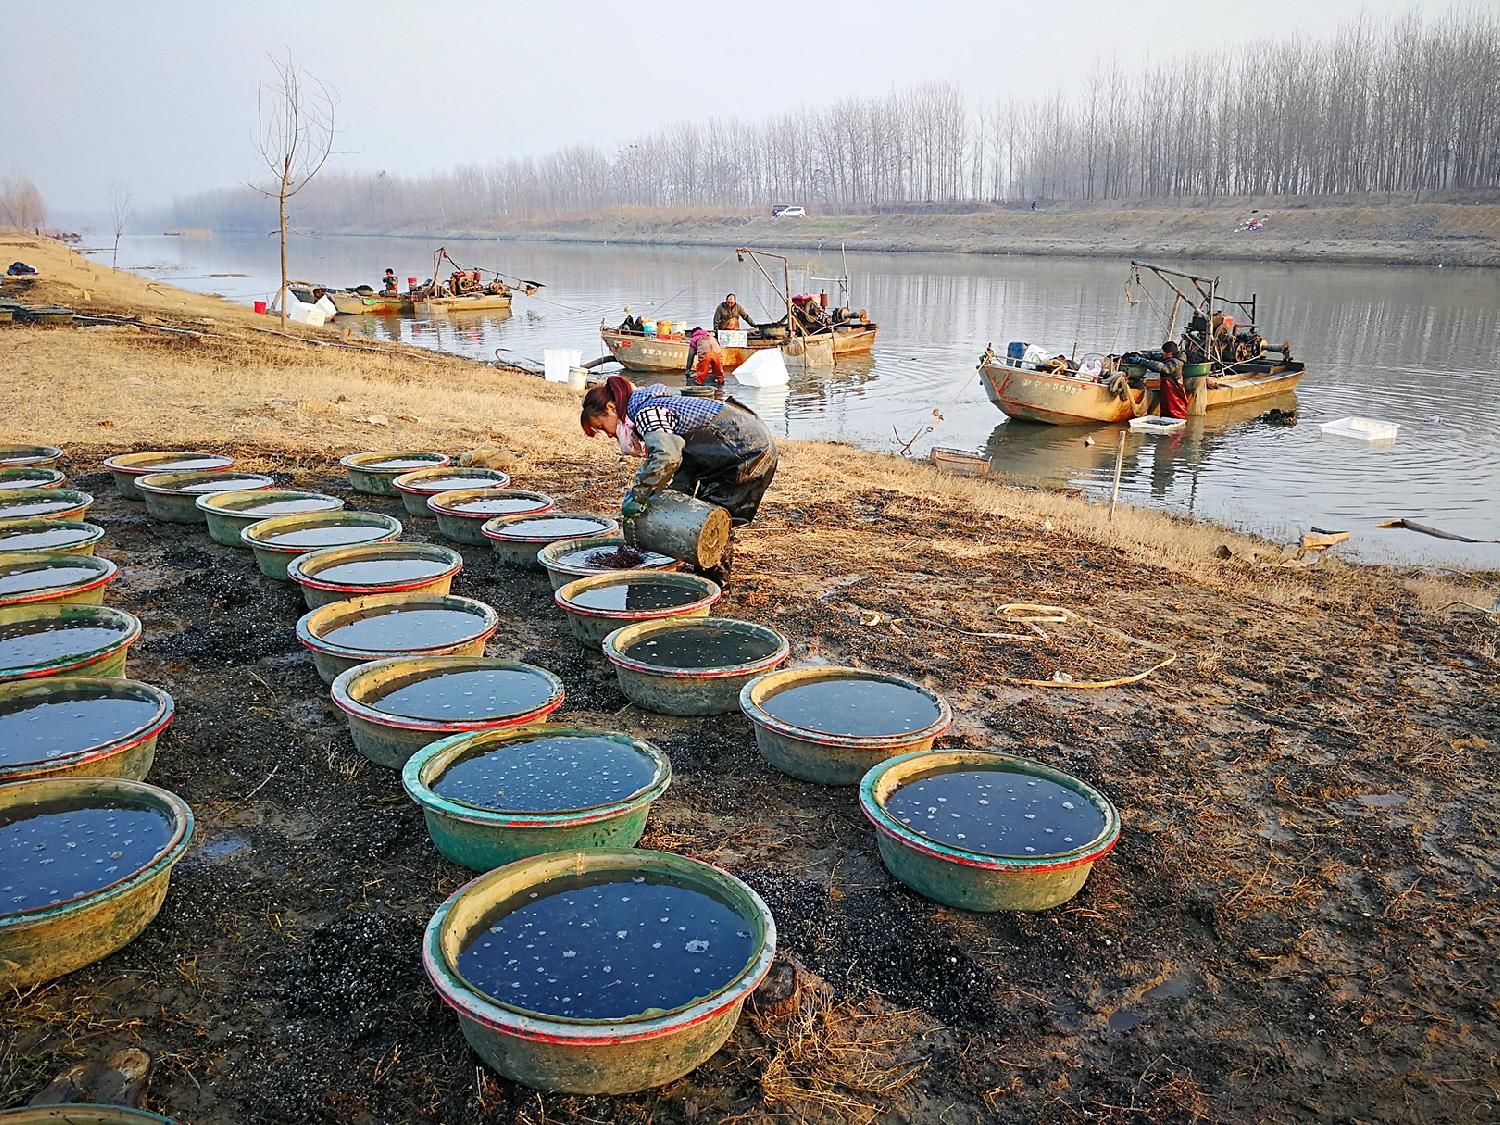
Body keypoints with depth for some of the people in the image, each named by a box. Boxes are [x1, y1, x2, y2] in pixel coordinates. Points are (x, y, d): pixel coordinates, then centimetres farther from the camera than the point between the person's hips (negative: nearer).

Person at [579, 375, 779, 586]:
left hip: (751, 449, -10)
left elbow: (666, 456, -37)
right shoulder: (652, 405, 13)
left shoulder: (645, 413, -18)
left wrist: (638, 495, -30)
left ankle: (716, 577, 8)